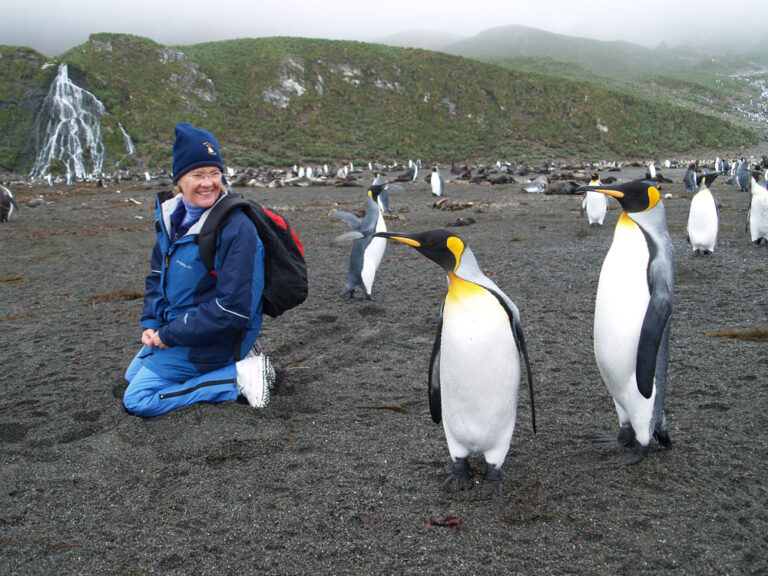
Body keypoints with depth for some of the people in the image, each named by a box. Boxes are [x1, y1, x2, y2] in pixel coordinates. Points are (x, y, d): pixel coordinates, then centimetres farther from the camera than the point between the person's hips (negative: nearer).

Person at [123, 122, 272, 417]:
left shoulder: (236, 229, -25)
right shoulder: (172, 215, 0)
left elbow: (233, 309, -27)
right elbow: (157, 275, 13)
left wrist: (169, 335, -20)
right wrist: (150, 324, -1)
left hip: (216, 336, -9)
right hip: (173, 327, 9)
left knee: (137, 400, -9)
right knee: (133, 376, 26)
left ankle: (238, 376, -8)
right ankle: (231, 364, 15)